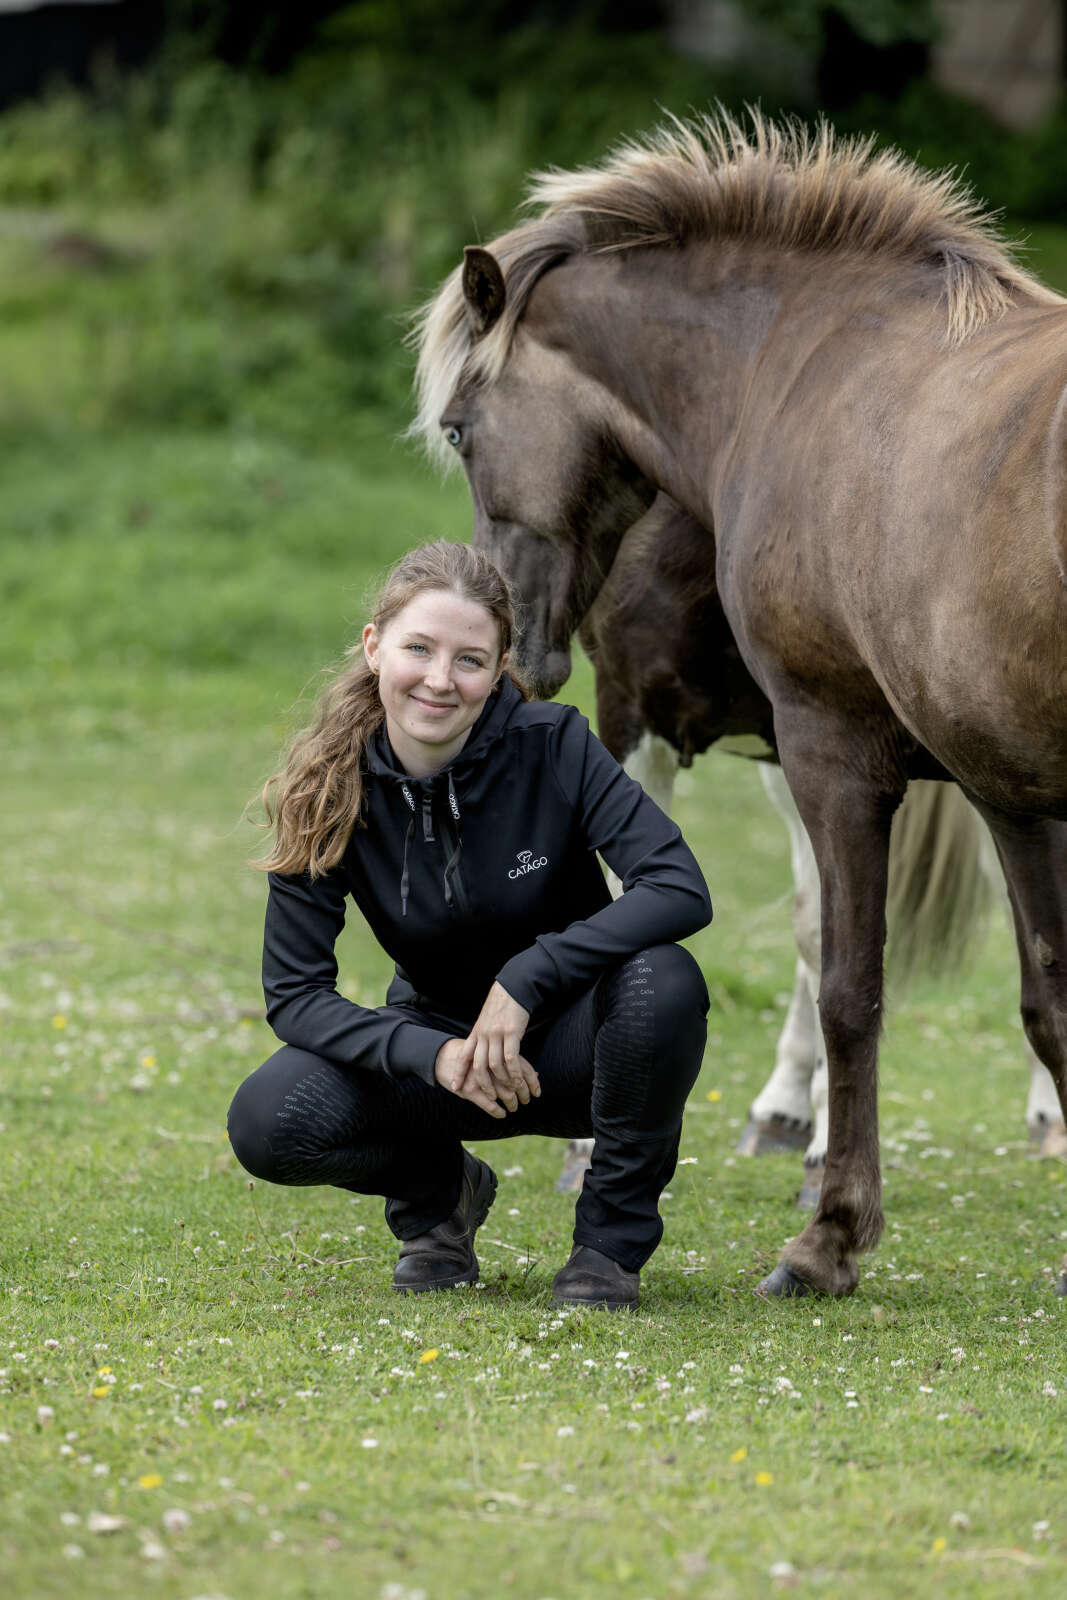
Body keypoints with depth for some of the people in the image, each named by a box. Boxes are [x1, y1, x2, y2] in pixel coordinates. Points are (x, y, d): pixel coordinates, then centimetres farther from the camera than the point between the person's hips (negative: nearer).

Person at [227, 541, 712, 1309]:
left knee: (661, 980, -35)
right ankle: (438, 1192, 9)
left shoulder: (553, 747, -19)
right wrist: (433, 1055, -29)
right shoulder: (329, 791, -14)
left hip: (566, 1046, -1)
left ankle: (613, 1237, -10)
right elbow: (294, 992, -13)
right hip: (440, 1041, 1)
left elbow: (682, 890, -27)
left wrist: (525, 978, -33)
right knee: (267, 1121, -26)